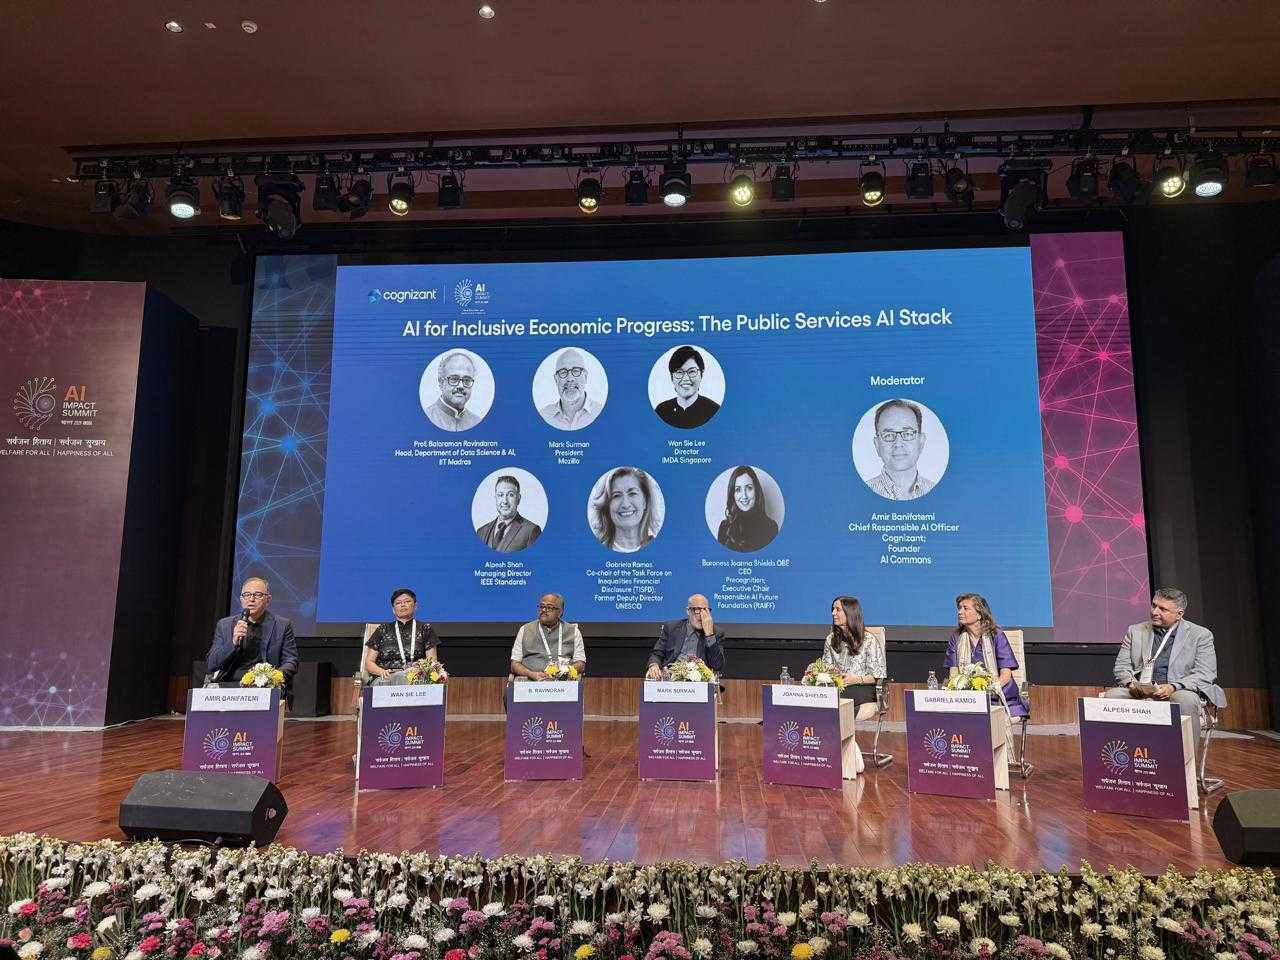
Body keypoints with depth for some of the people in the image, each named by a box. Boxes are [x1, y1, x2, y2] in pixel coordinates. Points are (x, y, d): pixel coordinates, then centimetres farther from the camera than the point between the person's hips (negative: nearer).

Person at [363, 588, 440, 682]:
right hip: (386, 679, 1)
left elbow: (433, 662, 8)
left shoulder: (425, 629, 16)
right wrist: (381, 671, -9)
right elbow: (368, 663, 13)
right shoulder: (383, 630, 18)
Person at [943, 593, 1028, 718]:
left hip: (999, 697, -3)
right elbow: (954, 673, 6)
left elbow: (1006, 673, -5)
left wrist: (991, 688, -22)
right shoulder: (956, 638, 9)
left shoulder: (996, 635, -1)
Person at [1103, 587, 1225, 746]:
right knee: (1111, 695, -26)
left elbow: (1205, 675, -3)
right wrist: (1130, 683, -10)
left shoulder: (1200, 635, 8)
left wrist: (1173, 687, -19)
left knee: (1186, 700, -36)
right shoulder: (1135, 631, 16)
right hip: (1139, 693, 2)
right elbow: (1121, 667, 13)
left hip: (1179, 692, -2)